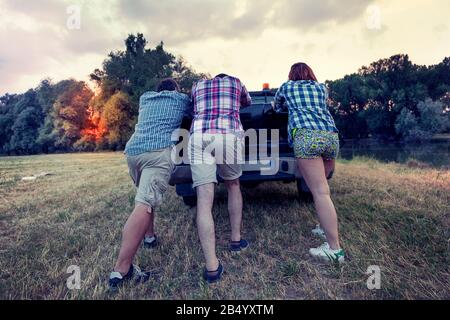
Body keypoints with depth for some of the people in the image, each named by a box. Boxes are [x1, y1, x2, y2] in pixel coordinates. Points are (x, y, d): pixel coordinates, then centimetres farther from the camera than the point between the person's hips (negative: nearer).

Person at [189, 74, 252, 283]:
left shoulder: (197, 86, 32)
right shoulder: (236, 82, 29)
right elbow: (247, 102, 47)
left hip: (199, 136, 1)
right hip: (229, 134, 0)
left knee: (204, 201, -6)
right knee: (233, 186, 24)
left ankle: (212, 267, -11)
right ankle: (236, 239, 30)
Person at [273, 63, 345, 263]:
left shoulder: (286, 87, 21)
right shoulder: (322, 88, 28)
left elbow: (277, 108, 38)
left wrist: (279, 104, 61)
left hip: (306, 136, -5)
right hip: (331, 135, 6)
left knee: (320, 192, -10)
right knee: (320, 186, 22)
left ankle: (335, 249, -10)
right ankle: (326, 228, 29)